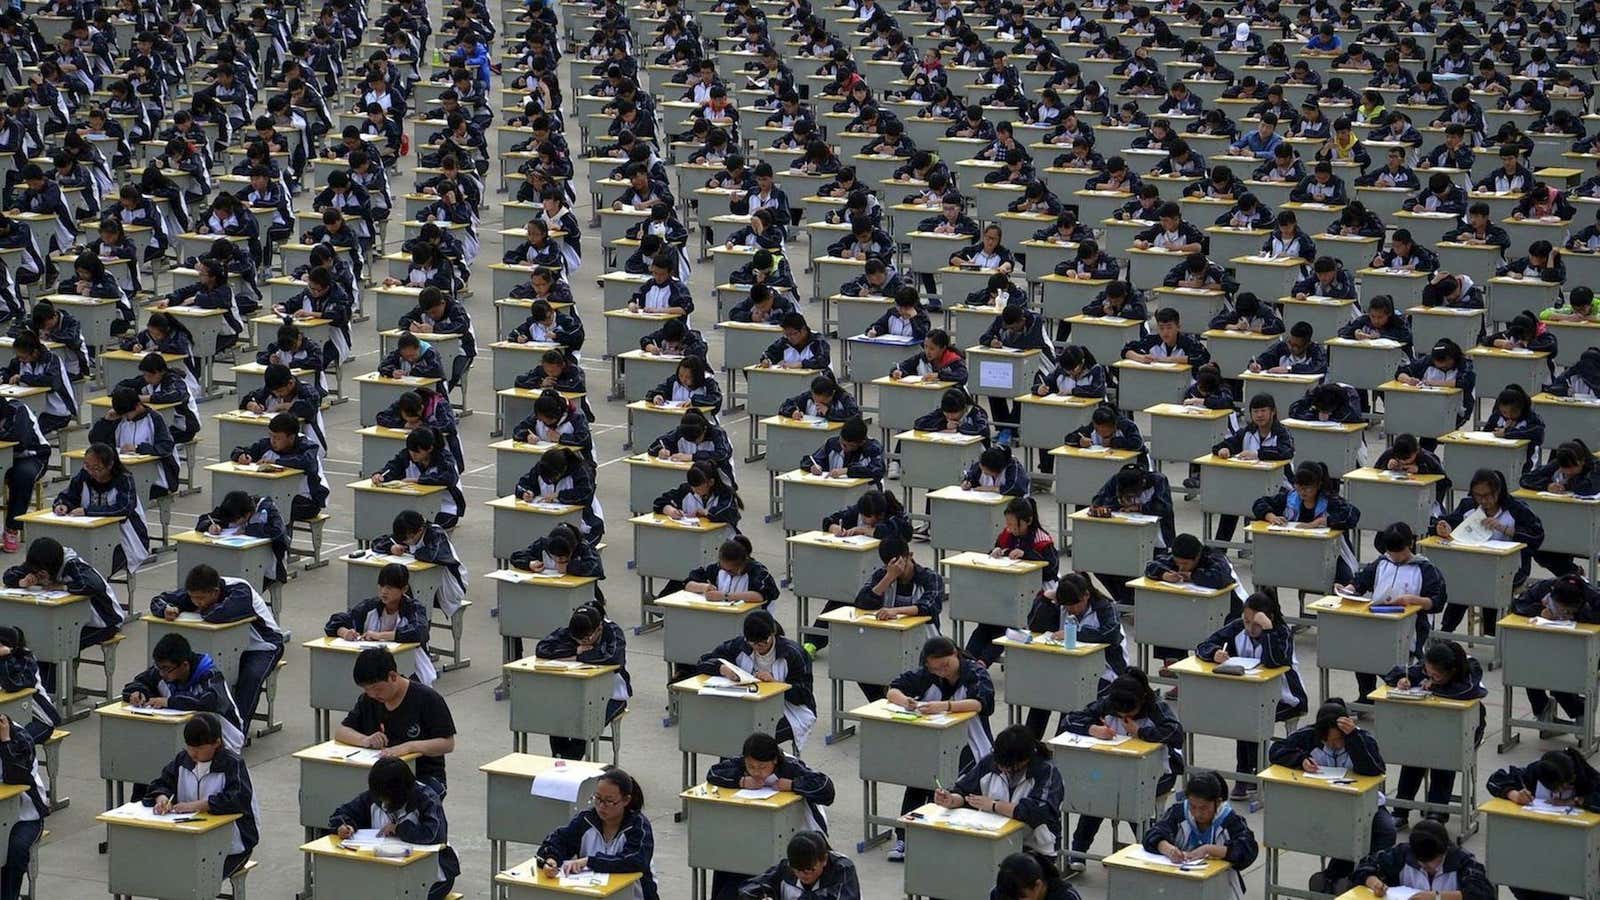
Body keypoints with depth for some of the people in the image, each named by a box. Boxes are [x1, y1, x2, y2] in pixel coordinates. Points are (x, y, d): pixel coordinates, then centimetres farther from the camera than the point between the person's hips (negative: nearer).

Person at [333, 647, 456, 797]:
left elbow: (448, 744, -10)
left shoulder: (427, 699, -8)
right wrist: (365, 740, -13)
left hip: (424, 777, -4)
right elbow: (340, 732, 9)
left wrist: (409, 747, -25)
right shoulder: (368, 699, 10)